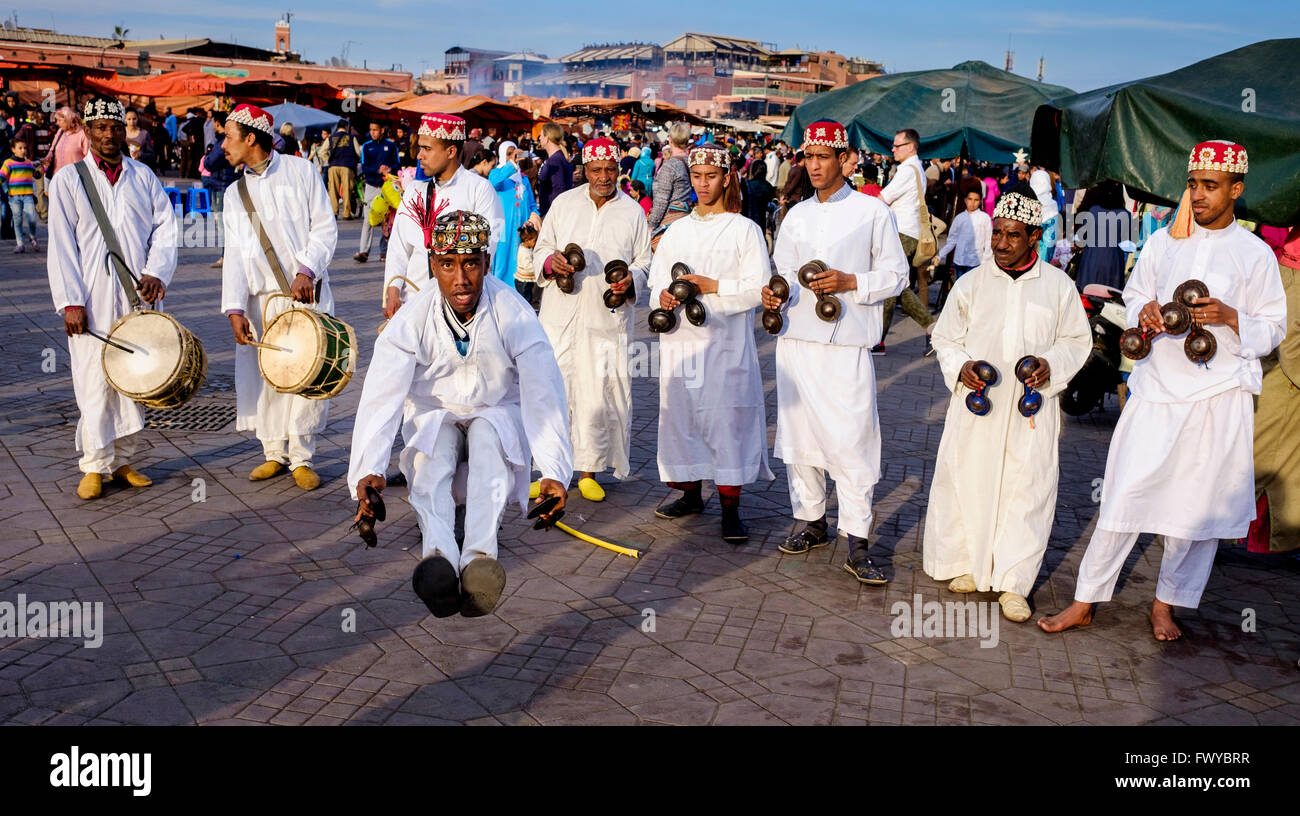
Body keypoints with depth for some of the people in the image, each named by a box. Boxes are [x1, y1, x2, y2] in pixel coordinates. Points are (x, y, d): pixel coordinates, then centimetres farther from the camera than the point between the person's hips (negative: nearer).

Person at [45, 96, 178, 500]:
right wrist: (70, 301, -9)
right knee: (94, 382, -2)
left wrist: (156, 272, -9)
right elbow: (61, 244, -2)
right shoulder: (68, 179, 3)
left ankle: (123, 460, 18)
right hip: (92, 302, -3)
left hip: (138, 298, 3)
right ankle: (94, 466, 9)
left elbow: (165, 228, 7)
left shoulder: (144, 176, 11)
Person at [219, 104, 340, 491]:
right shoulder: (235, 194, 12)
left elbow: (325, 227, -1)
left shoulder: (300, 171, 4)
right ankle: (275, 452, 18)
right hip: (262, 298, 3)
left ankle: (302, 457, 7)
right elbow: (235, 253, 4)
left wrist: (306, 270, -15)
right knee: (263, 375, 1)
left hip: (308, 292, -3)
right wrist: (234, 308, -7)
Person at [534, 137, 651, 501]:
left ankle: (589, 471, 14)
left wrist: (631, 279, -10)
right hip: (561, 312, 1)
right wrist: (550, 260, -8)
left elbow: (644, 262, 12)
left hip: (608, 317, -1)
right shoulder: (564, 203, 10)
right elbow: (542, 247, 15)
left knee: (598, 395, -1)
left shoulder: (633, 212, 8)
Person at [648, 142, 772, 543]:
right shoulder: (677, 230, 15)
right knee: (680, 415, 8)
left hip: (726, 342, -5)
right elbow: (657, 279, 16)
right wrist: (663, 296, -6)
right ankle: (690, 493, 25)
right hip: (680, 340, 5)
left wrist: (713, 287, -15)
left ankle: (730, 509, 1)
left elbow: (759, 287, -7)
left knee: (727, 418, -6)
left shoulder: (745, 229, 1)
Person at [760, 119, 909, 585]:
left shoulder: (872, 212, 1)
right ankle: (811, 522, 26)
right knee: (799, 433, 10)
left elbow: (896, 275, 1)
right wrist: (777, 292, -7)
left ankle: (857, 545, 0)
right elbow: (785, 272, 16)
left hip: (846, 344, -5)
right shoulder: (796, 216, 14)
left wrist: (850, 282, -14)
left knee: (850, 442, -7)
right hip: (796, 339, 5)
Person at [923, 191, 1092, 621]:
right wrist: (960, 367, -10)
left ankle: (1014, 583, 12)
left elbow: (1078, 340, 10)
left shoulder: (1058, 286, 2)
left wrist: (1051, 364, -9)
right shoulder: (971, 283, 2)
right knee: (968, 483, 5)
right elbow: (945, 337, 9)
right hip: (976, 406, 1)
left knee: (1027, 491, 0)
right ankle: (968, 565, 25)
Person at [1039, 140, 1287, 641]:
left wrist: (1229, 317, -16)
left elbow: (1273, 329, 3)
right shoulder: (1163, 241, 7)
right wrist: (1145, 310, -6)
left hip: (1219, 397, -1)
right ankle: (1085, 601, 9)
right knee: (1125, 494, 0)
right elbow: (1133, 296, 17)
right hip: (1157, 388, 1)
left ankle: (1166, 604, 22)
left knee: (1199, 503, 6)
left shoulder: (1255, 254, 1)